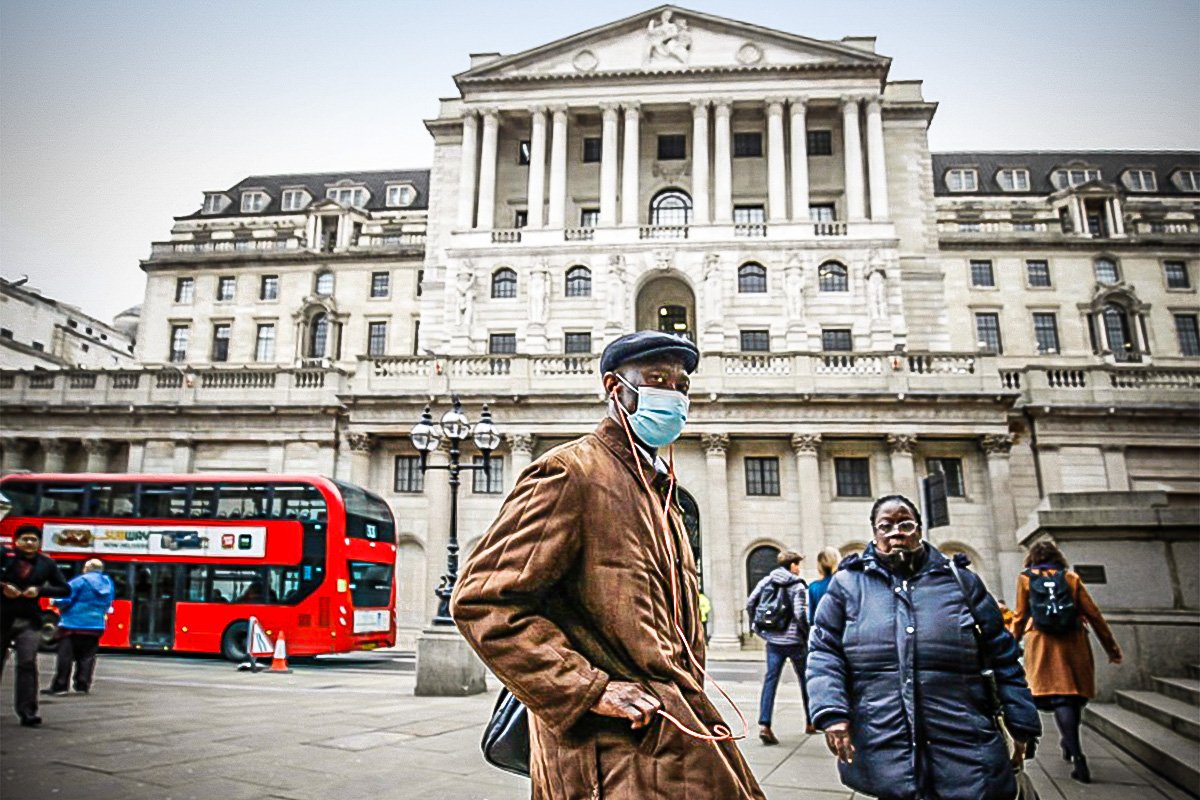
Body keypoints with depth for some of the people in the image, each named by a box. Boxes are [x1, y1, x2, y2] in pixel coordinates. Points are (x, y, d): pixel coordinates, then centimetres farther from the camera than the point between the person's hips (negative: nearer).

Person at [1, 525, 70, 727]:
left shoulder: (47, 564, 5)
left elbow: (65, 589, 7)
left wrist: (40, 590, -8)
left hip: (29, 622, 0)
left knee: (28, 664, -11)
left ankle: (27, 712, -13)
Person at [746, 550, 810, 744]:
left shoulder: (767, 580, 4)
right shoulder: (798, 586, -9)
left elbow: (750, 602, 1)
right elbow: (800, 613, -18)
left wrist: (756, 626, 11)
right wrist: (807, 633, -3)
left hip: (773, 640, 3)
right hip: (795, 640, -3)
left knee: (770, 680, 2)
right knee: (805, 680, 15)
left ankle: (764, 724, -11)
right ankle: (811, 722, 28)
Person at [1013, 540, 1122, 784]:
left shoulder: (1025, 578, 8)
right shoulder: (1071, 578, 11)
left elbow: (1020, 616, 4)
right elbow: (1093, 614, 7)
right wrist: (1111, 647, 12)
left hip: (1042, 642, -2)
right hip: (1074, 642, 2)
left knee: (1057, 696, -6)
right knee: (1075, 692, 16)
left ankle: (1078, 756, -17)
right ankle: (1068, 741, 26)